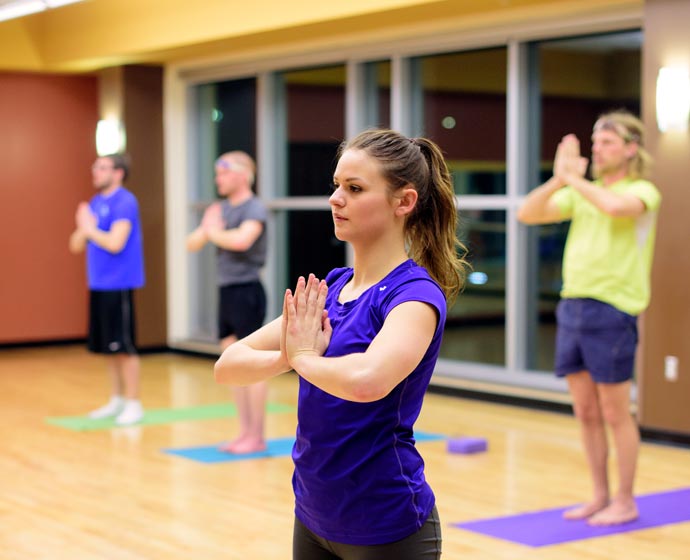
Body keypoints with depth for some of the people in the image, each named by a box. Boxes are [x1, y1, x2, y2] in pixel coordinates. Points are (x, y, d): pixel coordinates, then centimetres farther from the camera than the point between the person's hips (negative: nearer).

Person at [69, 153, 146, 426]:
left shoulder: (124, 202, -12)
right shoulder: (94, 202, 13)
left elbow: (115, 243, -22)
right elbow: (76, 245, 13)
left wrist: (90, 228, -8)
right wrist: (83, 229, -7)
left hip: (118, 285, -8)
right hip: (98, 284, 8)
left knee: (123, 346, -4)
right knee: (107, 346, 13)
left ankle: (133, 403, 4)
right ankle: (117, 400, 23)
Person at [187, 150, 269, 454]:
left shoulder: (254, 208, -10)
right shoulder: (220, 209, 13)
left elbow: (242, 240, -29)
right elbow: (192, 243, 12)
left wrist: (214, 233, -11)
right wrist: (207, 229, -8)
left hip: (247, 292, -8)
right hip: (226, 291, 8)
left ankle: (257, 437, 2)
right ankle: (245, 432, 18)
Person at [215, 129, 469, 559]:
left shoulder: (416, 294, -16)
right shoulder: (329, 288, 5)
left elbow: (366, 381, -37)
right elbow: (227, 366, 2)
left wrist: (304, 356, -17)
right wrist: (286, 356, -18)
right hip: (313, 519, 7)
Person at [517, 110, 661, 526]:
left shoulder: (642, 191, -4)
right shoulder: (581, 193, 14)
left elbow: (616, 207, -28)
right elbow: (527, 214, 8)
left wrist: (574, 179, -14)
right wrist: (559, 179, -6)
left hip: (612, 310, -6)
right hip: (572, 305, 7)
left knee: (615, 414, 2)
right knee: (586, 413, 11)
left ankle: (625, 503, 13)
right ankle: (601, 498, 22)